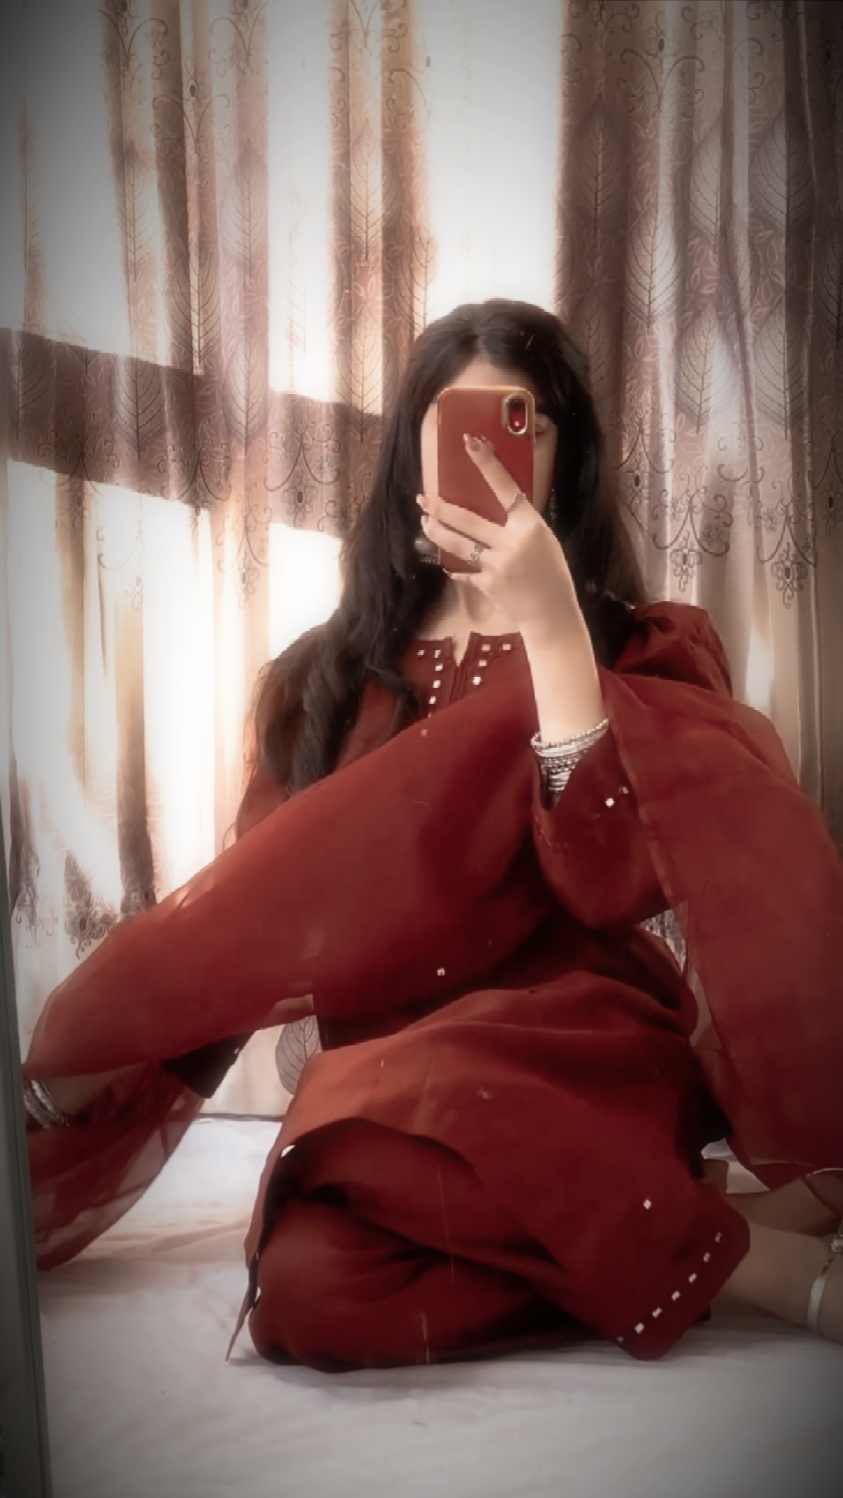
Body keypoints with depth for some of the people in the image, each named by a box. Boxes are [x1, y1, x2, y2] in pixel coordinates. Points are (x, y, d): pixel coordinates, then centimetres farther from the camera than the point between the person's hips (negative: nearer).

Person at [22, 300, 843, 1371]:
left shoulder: (645, 654, 7)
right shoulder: (325, 679, 16)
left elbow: (615, 878, -11)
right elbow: (253, 924, 10)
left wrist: (550, 620, -15)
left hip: (584, 1058, -3)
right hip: (384, 1072, 4)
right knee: (310, 1292, -32)